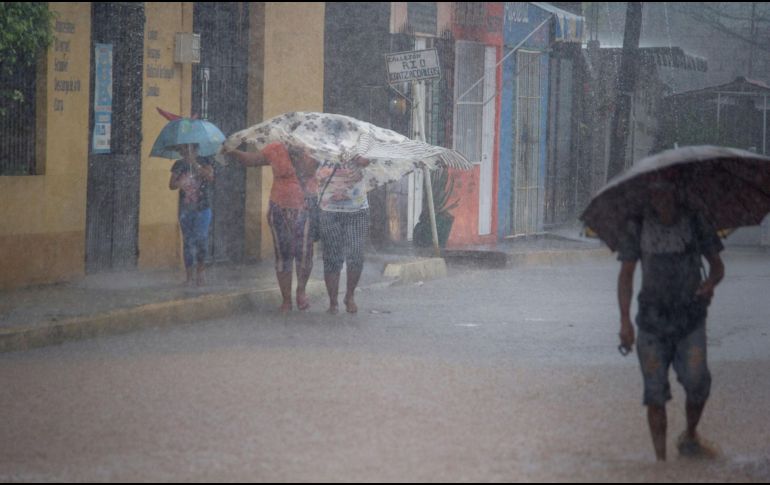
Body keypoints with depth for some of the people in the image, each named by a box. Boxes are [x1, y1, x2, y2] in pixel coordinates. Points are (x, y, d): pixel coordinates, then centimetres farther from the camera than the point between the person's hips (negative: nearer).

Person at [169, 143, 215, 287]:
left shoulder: (204, 162, 4)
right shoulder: (179, 165, 10)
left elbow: (210, 177, -11)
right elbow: (171, 185, 6)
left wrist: (196, 166, -20)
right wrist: (179, 183, -17)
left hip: (202, 208, -2)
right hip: (185, 209, 2)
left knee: (201, 238, -11)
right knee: (188, 241, 2)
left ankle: (201, 272, 4)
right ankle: (190, 275, 5)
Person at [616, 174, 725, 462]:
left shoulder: (696, 222, -3)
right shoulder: (637, 227, -3)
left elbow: (717, 264, 7)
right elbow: (626, 276, 2)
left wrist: (711, 282, -16)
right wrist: (625, 320, -6)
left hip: (690, 318, 0)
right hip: (653, 319, 0)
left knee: (697, 382, -13)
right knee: (655, 392, -2)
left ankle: (689, 438, 14)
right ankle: (660, 458, 6)